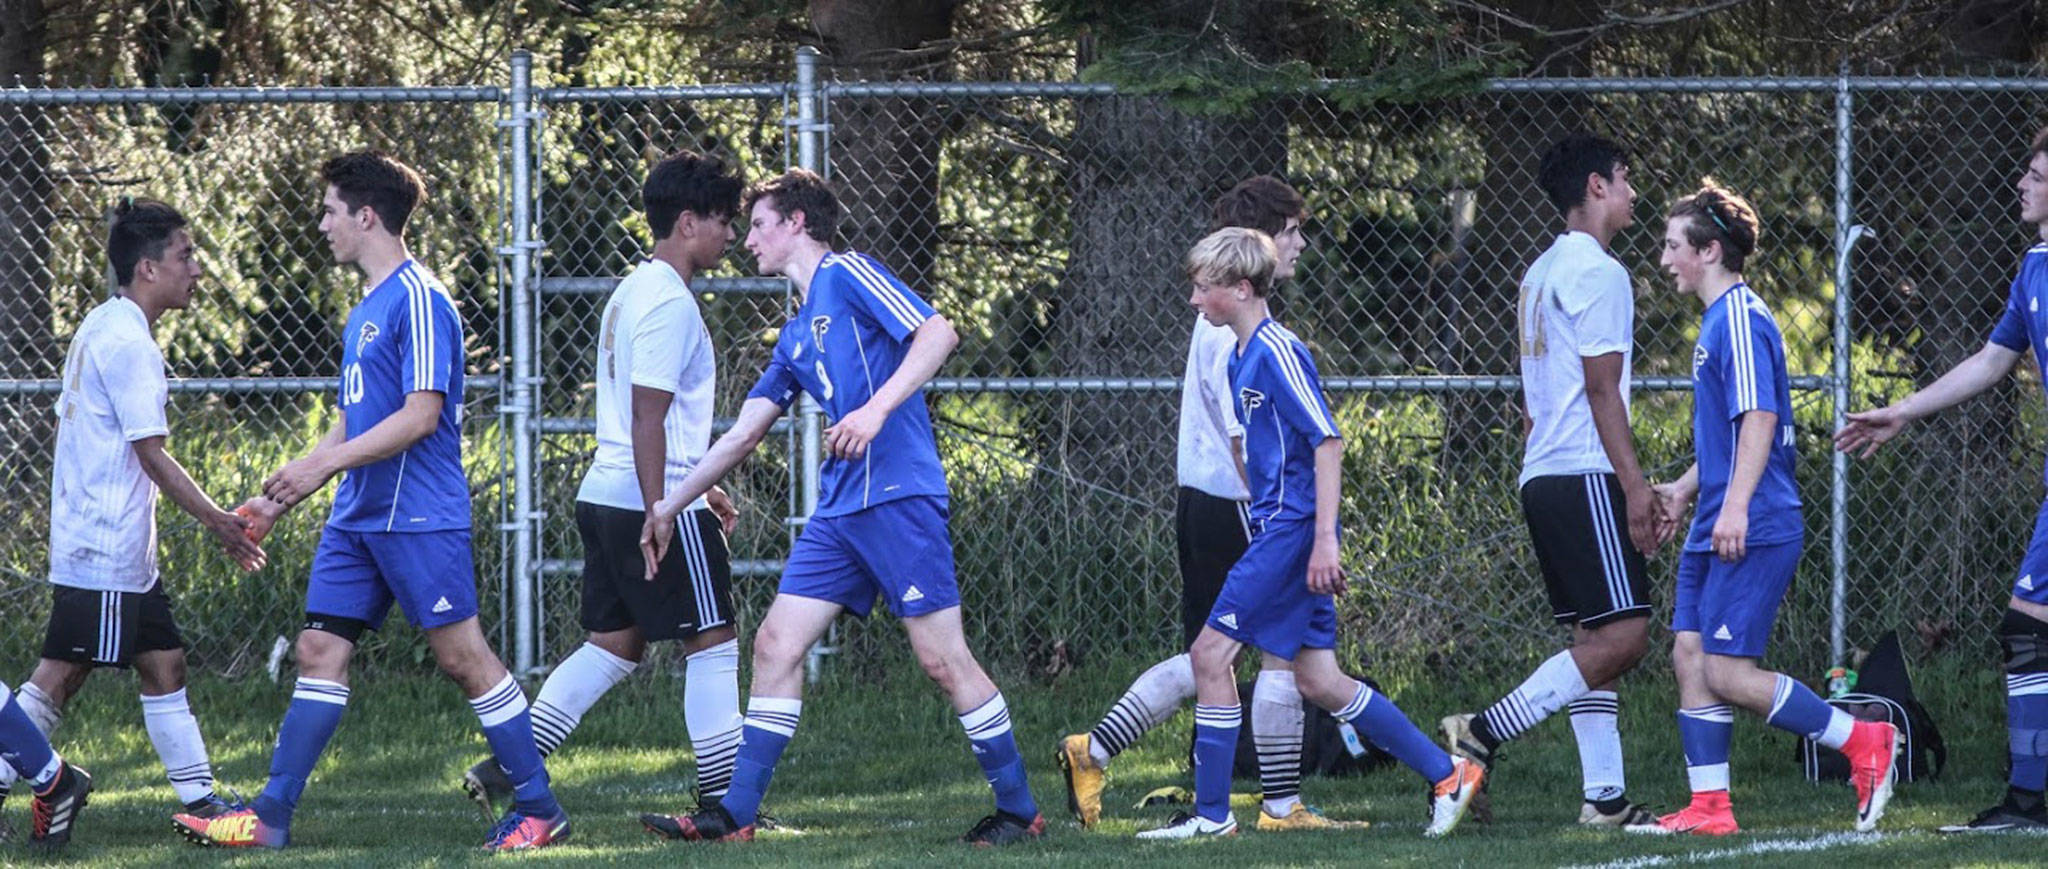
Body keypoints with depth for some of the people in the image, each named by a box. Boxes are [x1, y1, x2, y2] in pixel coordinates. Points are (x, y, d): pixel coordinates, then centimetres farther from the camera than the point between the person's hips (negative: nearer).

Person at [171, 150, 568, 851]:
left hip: (419, 517, -9)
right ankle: (270, 818, 4)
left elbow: (421, 415, -20)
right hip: (358, 517, 9)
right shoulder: (366, 310, 17)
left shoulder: (418, 300, -13)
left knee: (462, 656, -5)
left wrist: (321, 465, -22)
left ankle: (539, 811, 3)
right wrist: (285, 498, 20)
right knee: (320, 649, 4)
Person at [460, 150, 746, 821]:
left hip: (607, 492, 10)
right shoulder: (669, 303, -14)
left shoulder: (634, 292, 18)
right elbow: (647, 416, -21)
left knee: (614, 644, 12)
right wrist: (658, 515, -22)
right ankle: (723, 798, 0)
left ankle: (505, 771, 7)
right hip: (650, 498, -10)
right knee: (712, 641, -2)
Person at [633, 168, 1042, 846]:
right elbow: (743, 434, 28)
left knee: (942, 657, -7)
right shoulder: (797, 333, 22)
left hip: (898, 495, -9)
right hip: (839, 506, 9)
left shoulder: (847, 275, -2)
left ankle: (1018, 810, 2)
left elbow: (938, 334, -15)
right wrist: (668, 507, 29)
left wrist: (876, 411, -24)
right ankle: (735, 815, 5)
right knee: (777, 642, 3)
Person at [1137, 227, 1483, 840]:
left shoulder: (1277, 352, -13)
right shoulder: (1243, 357, 17)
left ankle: (1212, 812, -3)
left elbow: (1327, 441, -18)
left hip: (1291, 531, -10)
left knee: (1211, 653, -8)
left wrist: (1324, 538, -23)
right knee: (1318, 681, 8)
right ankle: (1447, 775, 11)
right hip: (1277, 530, 10)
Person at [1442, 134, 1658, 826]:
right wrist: (1635, 484, -15)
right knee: (1623, 636, -13)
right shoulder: (1597, 272, -9)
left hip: (1542, 477, 10)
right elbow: (1601, 387, -14)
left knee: (1596, 637, 7)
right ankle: (1482, 735, -18)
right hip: (1586, 476, -10)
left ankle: (1605, 795, 2)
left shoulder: (1541, 273, 20)